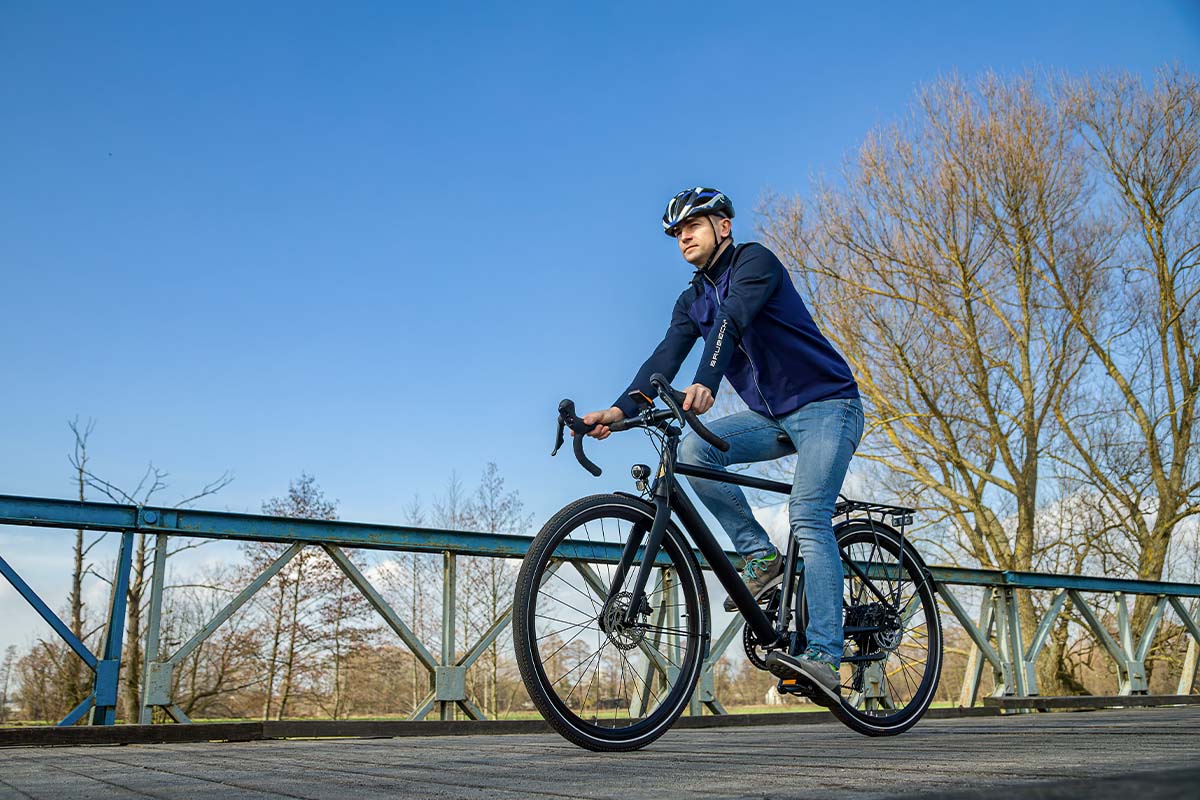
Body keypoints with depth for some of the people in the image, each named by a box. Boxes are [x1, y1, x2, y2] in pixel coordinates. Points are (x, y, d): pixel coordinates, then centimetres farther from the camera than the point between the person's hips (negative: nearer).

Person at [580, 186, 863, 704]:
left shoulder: (755, 261, -12)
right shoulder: (693, 300, 9)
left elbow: (731, 321, -32)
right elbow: (666, 358, -5)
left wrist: (705, 386, -50)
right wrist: (618, 411, -22)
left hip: (826, 406, -7)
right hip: (773, 417, 7)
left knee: (808, 518, -22)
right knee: (693, 451, -16)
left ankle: (824, 658, -24)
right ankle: (761, 558, -5)